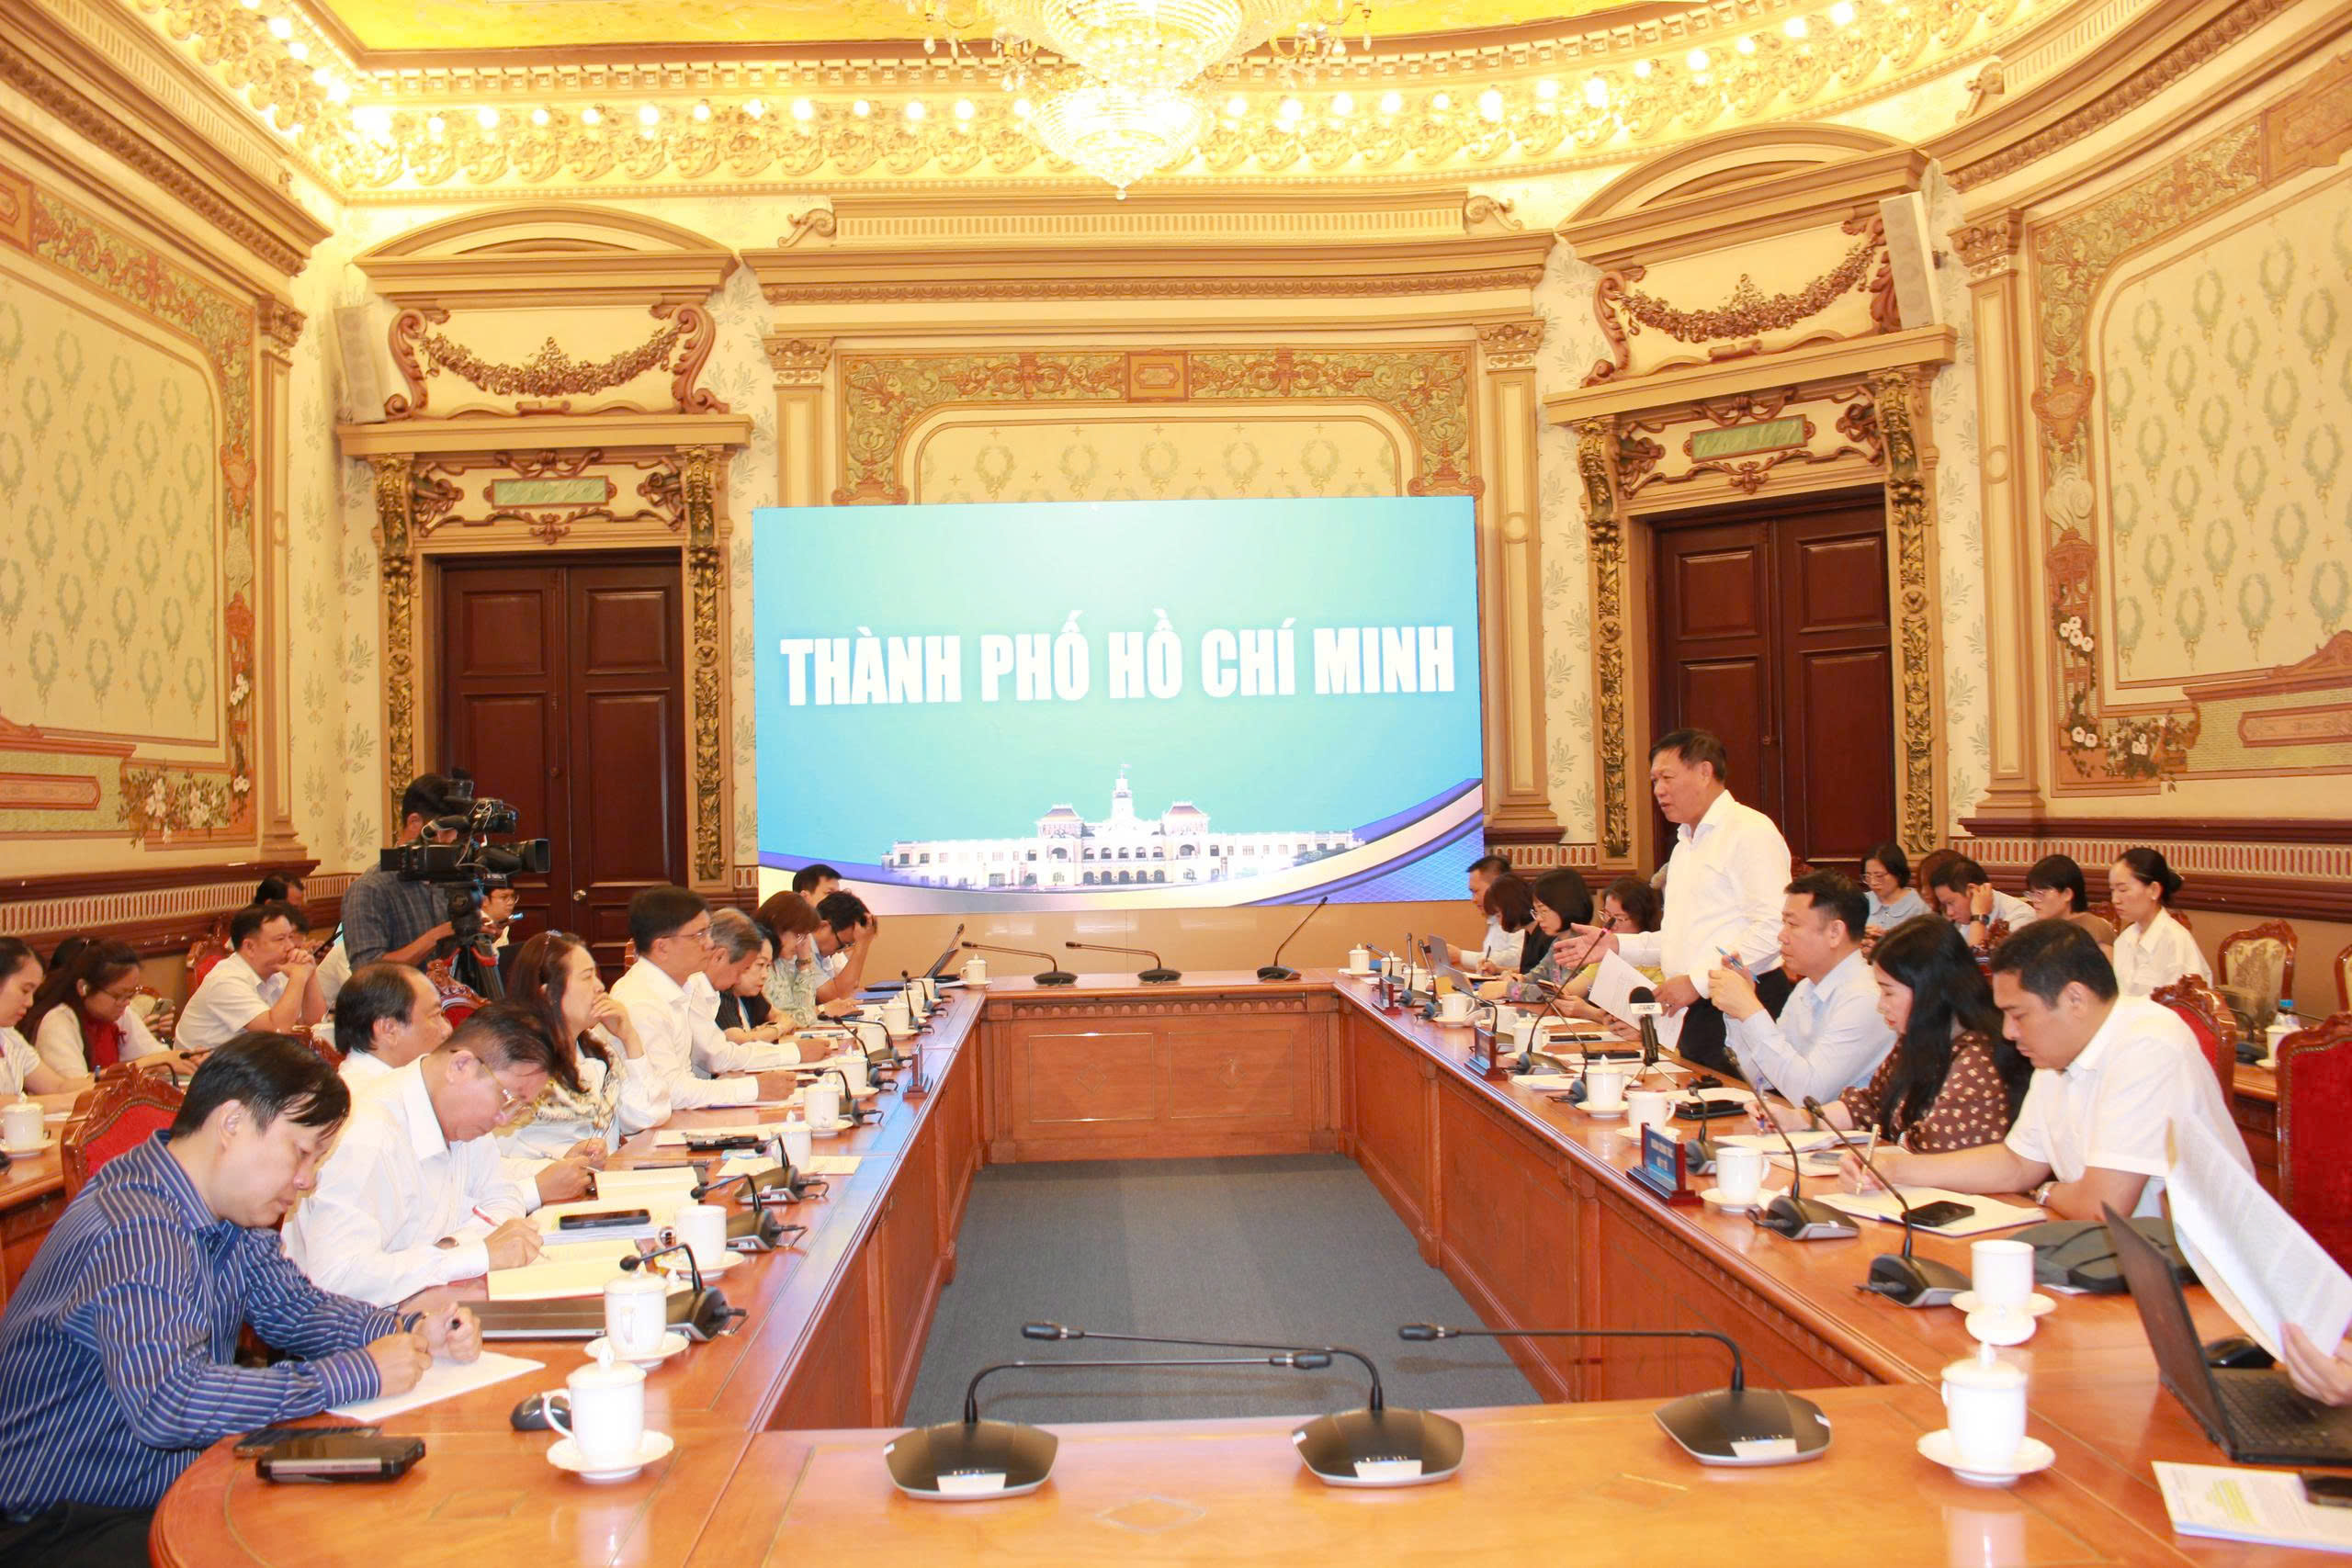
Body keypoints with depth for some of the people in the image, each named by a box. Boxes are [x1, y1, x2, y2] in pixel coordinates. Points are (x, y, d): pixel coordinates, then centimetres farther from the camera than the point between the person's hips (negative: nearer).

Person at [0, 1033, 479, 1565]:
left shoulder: (230, 1206, 4)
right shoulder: (137, 1232, -26)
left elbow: (292, 1306, 16)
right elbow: (165, 1401, -37)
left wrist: (412, 1332, -2)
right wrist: (355, 1375, -30)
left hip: (175, 1488, 9)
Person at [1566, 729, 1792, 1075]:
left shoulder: (1751, 831, -9)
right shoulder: (1684, 845, 21)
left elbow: (1772, 928, -19)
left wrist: (1697, 981, -19)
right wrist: (1617, 944, 13)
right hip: (1696, 1014, 8)